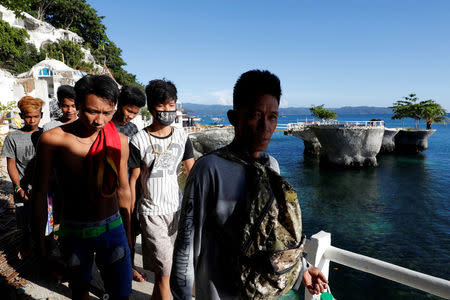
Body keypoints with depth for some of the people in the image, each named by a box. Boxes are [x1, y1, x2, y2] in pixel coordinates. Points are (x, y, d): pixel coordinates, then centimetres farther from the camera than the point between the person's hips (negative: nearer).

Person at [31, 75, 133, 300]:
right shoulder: (52, 139, -13)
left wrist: (127, 234, 11)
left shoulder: (119, 140, -6)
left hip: (112, 228, 1)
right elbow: (40, 193, -3)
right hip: (74, 232, -1)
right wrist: (39, 243, 1)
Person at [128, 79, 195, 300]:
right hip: (151, 212, -4)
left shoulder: (182, 136, 2)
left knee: (162, 266, 19)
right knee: (164, 270, -3)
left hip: (177, 209, 4)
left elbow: (192, 172, 5)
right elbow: (133, 179, -4)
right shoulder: (139, 141, -9)